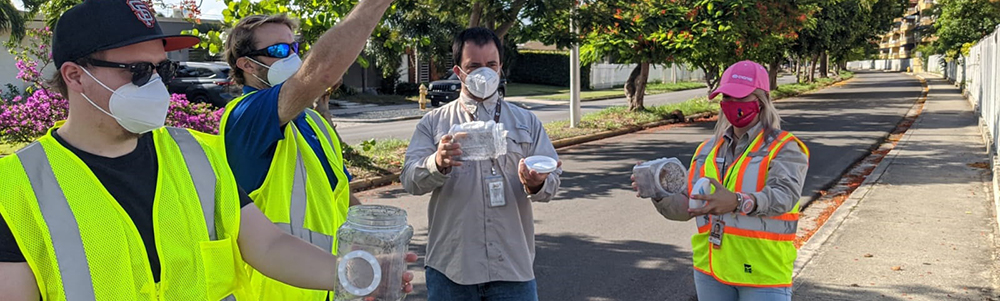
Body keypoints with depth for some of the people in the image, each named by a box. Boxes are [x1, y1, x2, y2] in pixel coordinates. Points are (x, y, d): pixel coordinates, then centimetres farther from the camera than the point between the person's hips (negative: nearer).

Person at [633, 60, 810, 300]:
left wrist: (738, 202, -43)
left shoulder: (783, 148, -7)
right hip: (711, 271, 5)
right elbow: (686, 206, 9)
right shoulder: (708, 150, 11)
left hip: (763, 274, -5)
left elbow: (783, 195, -25)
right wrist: (660, 195, -13)